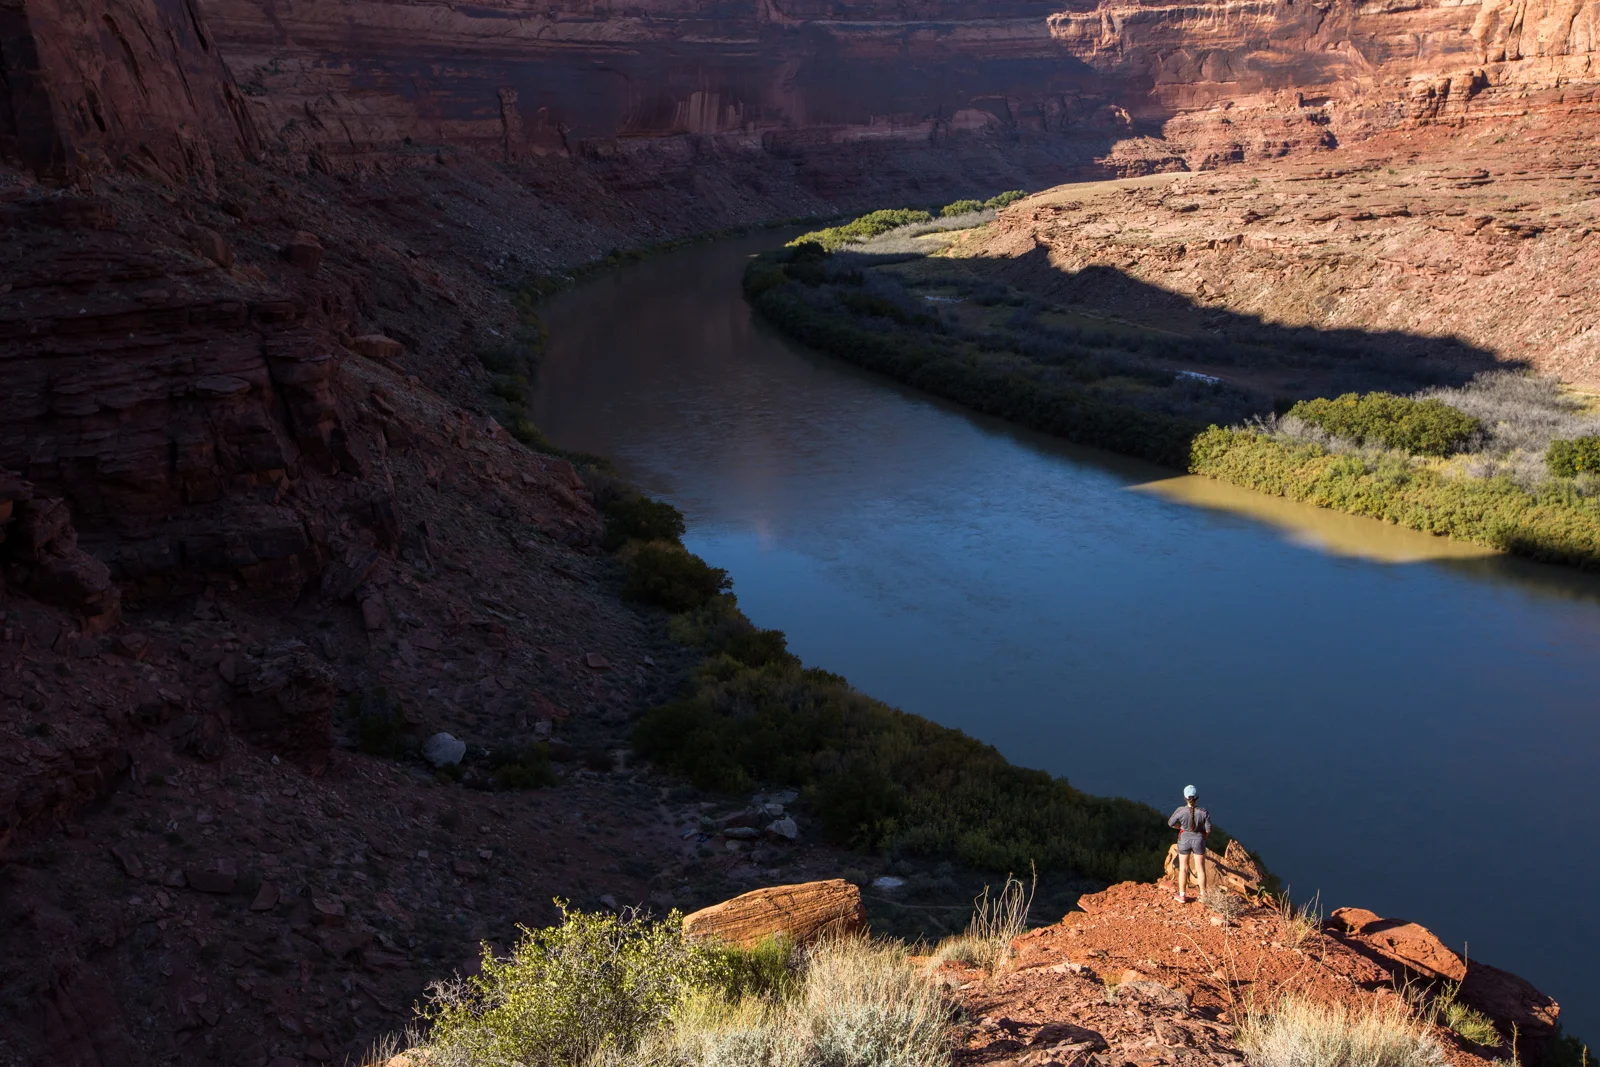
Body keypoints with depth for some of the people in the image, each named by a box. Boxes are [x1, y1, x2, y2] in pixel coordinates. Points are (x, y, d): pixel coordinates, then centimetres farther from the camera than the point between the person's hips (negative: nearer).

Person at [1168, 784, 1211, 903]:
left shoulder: (1180, 811, -22)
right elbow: (1208, 829, -12)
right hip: (1199, 840, 0)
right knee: (1200, 869, 16)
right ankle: (1203, 895, 24)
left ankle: (1182, 896, 24)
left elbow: (1171, 823, -6)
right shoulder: (1204, 812, -21)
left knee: (1183, 868, 16)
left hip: (1184, 840, 0)